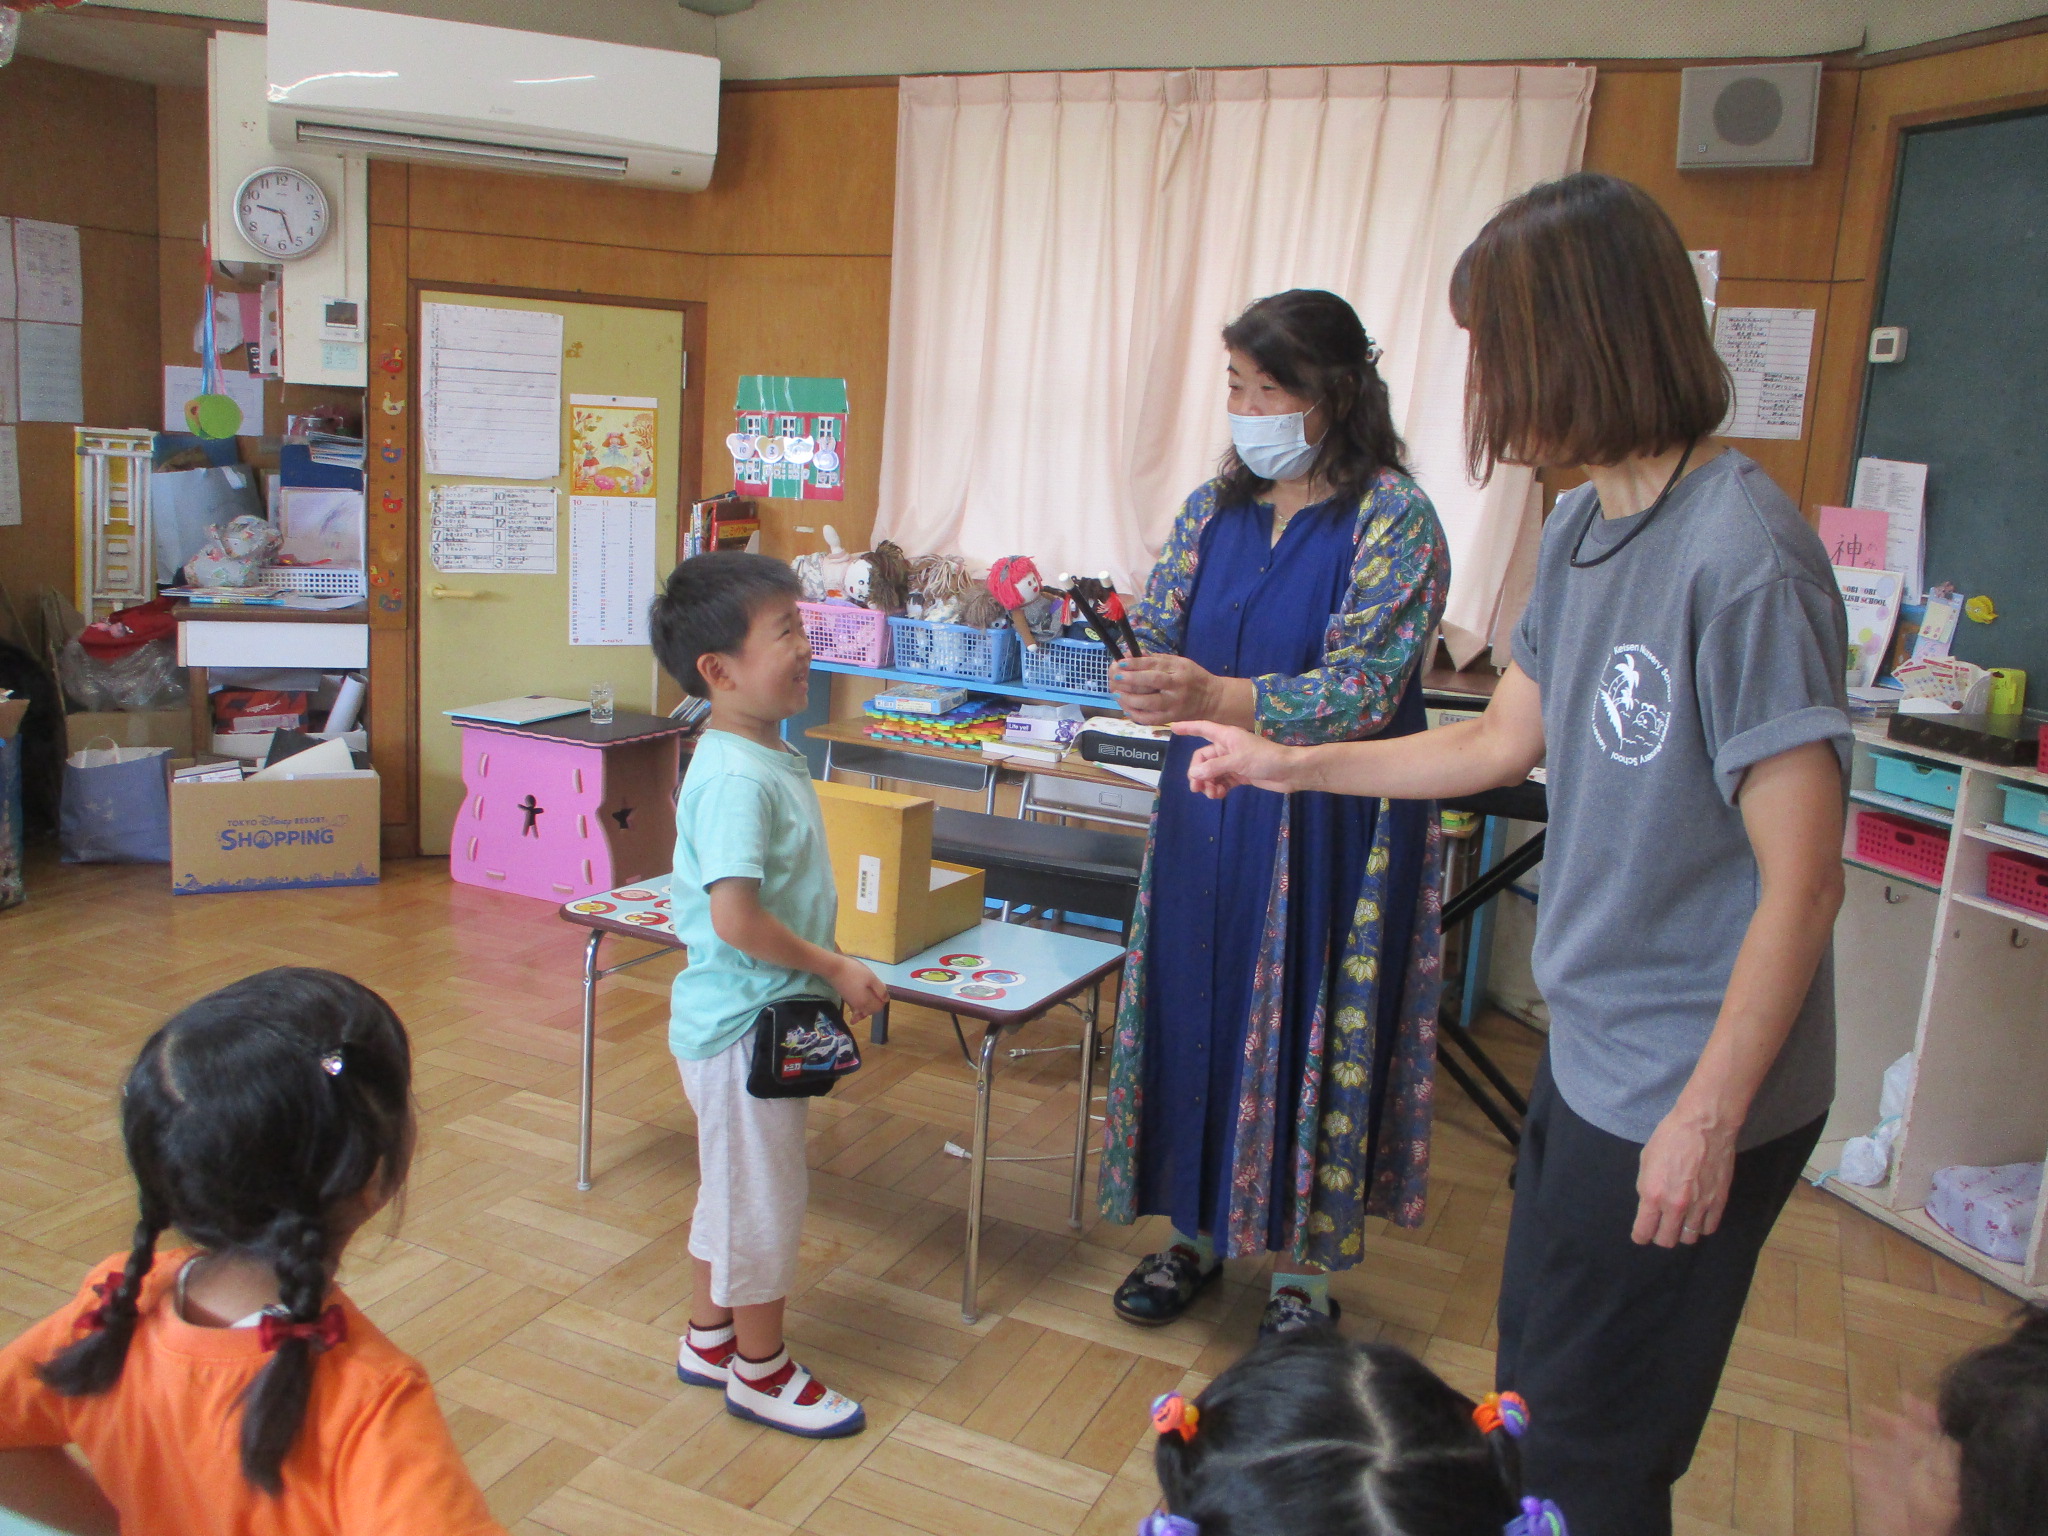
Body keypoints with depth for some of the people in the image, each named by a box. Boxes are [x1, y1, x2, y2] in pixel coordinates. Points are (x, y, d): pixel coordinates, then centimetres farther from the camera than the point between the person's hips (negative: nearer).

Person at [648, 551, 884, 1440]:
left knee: (734, 1187, 23)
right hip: (744, 1023, -10)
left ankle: (709, 1338, 40)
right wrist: (833, 968, -19)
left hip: (762, 1014, 10)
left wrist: (823, 974, 12)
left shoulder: (770, 758, 6)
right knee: (764, 1196, 7)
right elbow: (736, 917, -30)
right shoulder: (736, 777, -25)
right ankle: (761, 1372, 25)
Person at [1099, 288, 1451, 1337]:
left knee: (1312, 1033, 5)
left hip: (1328, 827, -5)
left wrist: (1219, 698, -32)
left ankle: (1305, 1265, 24)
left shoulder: (1394, 519, -12)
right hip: (1209, 810, 5)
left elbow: (1363, 688, -20)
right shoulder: (1214, 508, 6)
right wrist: (1150, 685, -19)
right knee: (1194, 1010, 12)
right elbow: (1157, 641, 5)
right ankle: (1196, 1230, 32)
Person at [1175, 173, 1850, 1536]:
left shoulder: (1740, 557, -24)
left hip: (1689, 1090, -8)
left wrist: (1709, 1118, -19)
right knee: (1533, 1391, 24)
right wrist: (1292, 765, 18)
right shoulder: (1587, 524, 4)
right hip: (1589, 1057, 8)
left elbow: (1802, 878, -22)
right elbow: (1505, 742, 13)